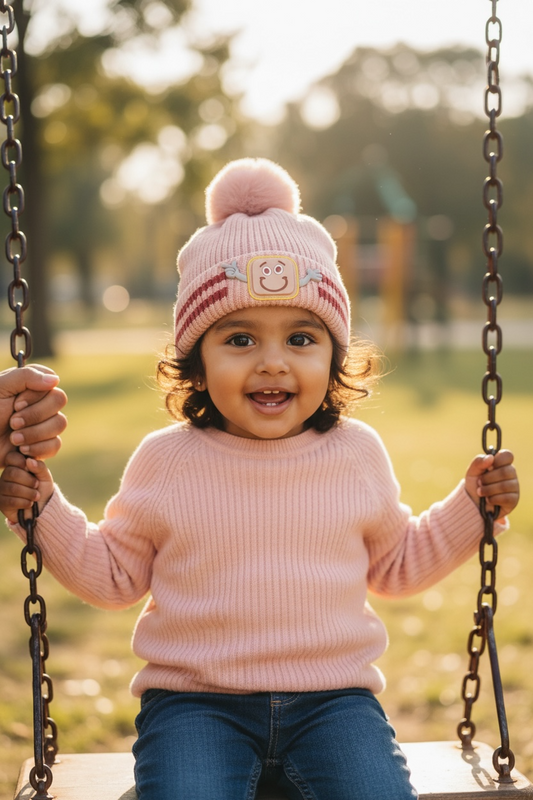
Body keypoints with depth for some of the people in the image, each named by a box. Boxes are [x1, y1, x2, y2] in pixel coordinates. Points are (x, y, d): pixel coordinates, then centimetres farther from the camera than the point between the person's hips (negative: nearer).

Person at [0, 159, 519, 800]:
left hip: (330, 698, 2)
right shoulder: (165, 460, 0)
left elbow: (395, 564, 20)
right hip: (195, 701, -1)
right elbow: (113, 573, 10)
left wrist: (471, 508, 9)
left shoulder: (357, 453, 5)